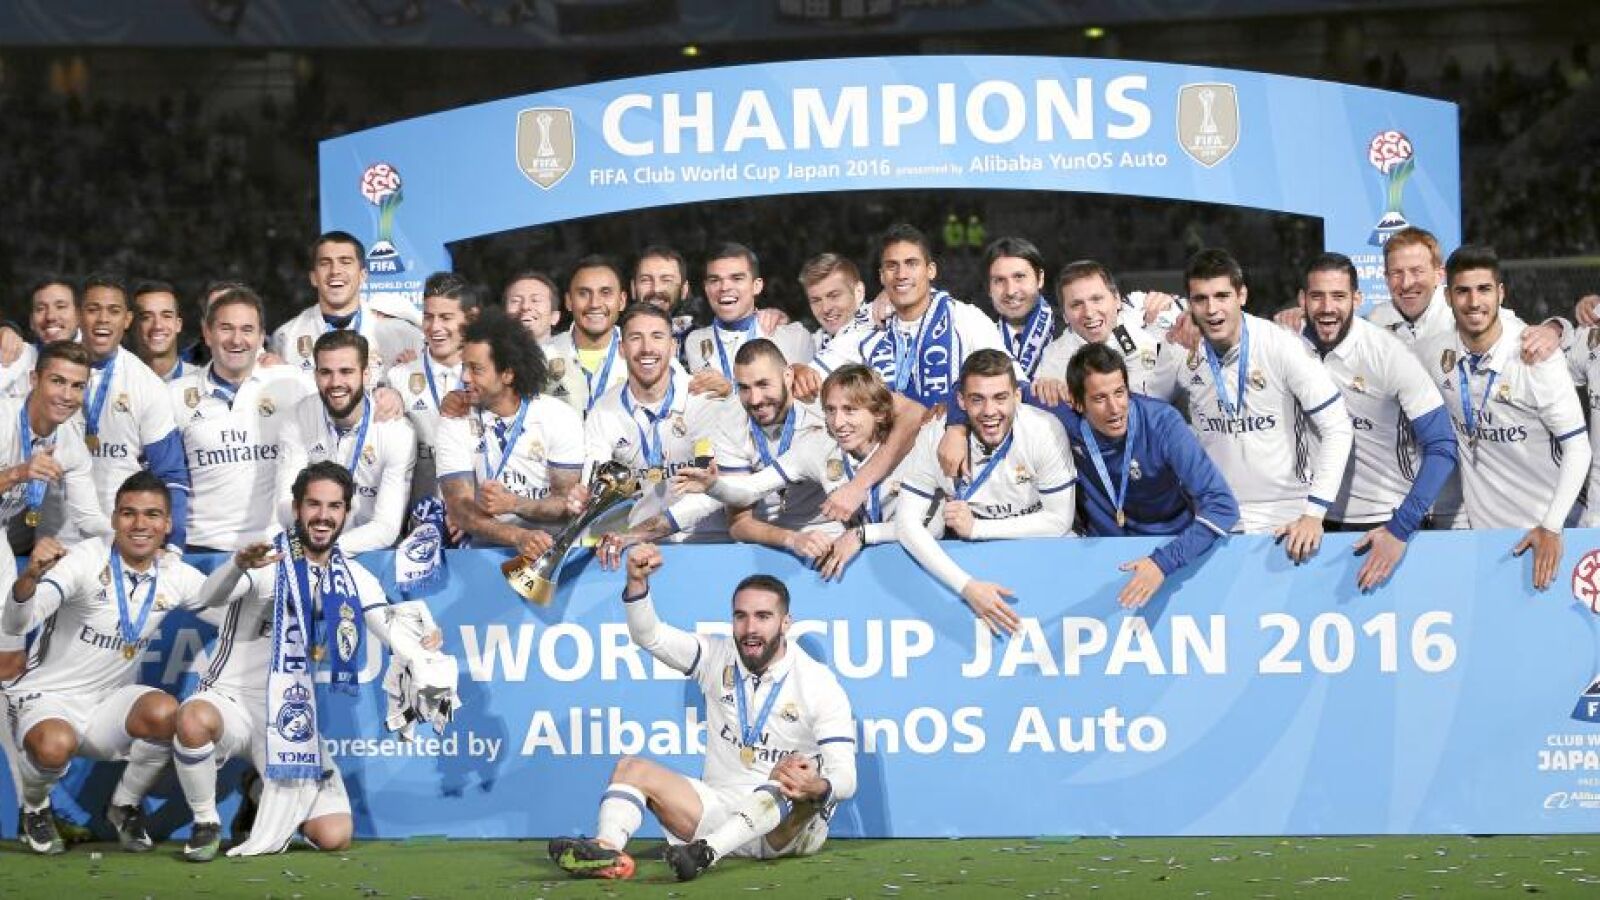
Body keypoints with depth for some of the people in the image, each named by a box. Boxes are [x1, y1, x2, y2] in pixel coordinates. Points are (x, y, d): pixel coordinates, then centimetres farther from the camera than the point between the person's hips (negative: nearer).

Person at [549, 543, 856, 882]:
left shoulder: (818, 683, -7)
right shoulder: (718, 657, 5)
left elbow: (845, 778, -15)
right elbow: (649, 635, -6)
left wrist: (818, 788, -40)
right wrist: (637, 581, -25)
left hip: (791, 825, -4)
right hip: (722, 810, 4)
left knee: (792, 776, -36)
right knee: (631, 768, -11)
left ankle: (706, 852, -55)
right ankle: (606, 850, -42)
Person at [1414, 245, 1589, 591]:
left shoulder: (1538, 360, -16)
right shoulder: (1432, 354, -6)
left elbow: (1577, 449, -13)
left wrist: (1551, 528, -19)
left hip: (1541, 530, -3)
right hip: (1479, 525, 3)